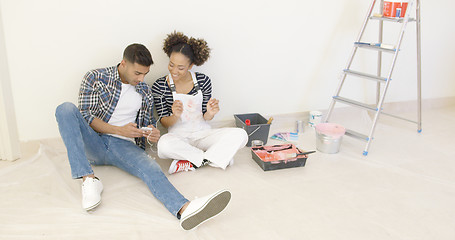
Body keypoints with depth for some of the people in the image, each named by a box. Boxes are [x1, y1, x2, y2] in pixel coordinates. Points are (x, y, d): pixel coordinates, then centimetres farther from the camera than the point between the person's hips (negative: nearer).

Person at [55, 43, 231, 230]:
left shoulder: (145, 92, 13)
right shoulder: (95, 78, 2)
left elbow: (148, 122, 21)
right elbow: (85, 115, -5)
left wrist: (152, 134, -6)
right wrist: (119, 130, -19)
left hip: (123, 146, 1)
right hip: (93, 143, -1)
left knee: (149, 165, -32)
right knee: (65, 109, -28)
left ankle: (184, 209, -58)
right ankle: (88, 179, -34)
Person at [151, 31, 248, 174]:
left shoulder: (203, 81, -3)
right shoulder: (159, 86, -6)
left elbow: (205, 118, 4)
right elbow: (164, 123, -3)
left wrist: (210, 113, -20)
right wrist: (175, 116, -25)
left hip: (202, 134, 2)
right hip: (178, 137, -2)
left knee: (240, 135, -21)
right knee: (164, 144, -38)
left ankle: (191, 163, -19)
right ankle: (218, 157, -19)